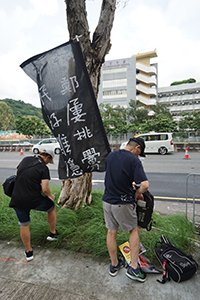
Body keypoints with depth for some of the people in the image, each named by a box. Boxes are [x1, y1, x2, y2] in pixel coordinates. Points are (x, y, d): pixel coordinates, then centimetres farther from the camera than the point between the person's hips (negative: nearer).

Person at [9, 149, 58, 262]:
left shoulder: (25, 159, 5)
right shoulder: (44, 168, -12)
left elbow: (17, 173, 20)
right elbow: (45, 189, -17)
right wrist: (51, 196, 3)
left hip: (18, 200, 5)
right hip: (35, 200, -4)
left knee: (24, 225, 20)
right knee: (51, 207, 24)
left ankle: (29, 252, 34)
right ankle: (53, 233, 36)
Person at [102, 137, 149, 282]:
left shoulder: (111, 155, 3)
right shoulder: (134, 160, -17)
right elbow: (145, 184, -25)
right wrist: (137, 194, -6)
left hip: (107, 200, 5)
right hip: (123, 203, -5)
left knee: (111, 232, 18)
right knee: (133, 230, 18)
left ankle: (114, 265, 35)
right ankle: (133, 267, 20)